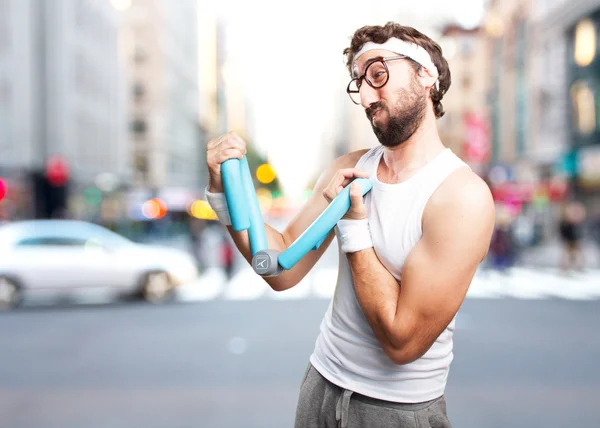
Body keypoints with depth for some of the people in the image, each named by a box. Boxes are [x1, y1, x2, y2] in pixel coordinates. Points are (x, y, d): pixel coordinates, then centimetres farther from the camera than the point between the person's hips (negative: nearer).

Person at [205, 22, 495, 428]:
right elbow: (284, 270, -4)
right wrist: (225, 190, -15)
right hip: (321, 383, 6)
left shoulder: (462, 195, -22)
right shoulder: (348, 169, -2)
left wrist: (353, 226, -21)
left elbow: (402, 341, -23)